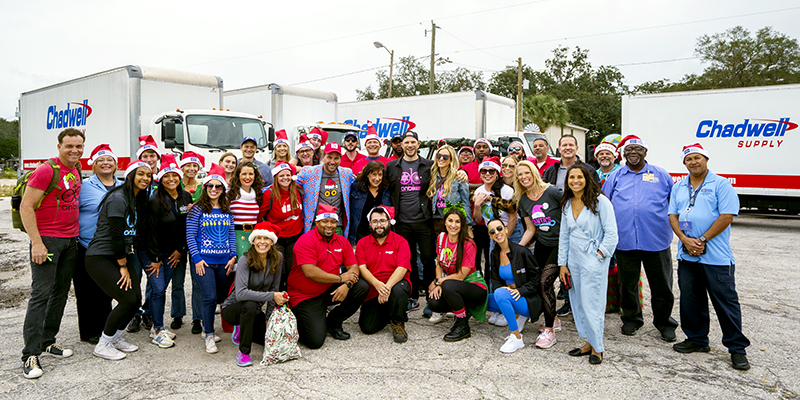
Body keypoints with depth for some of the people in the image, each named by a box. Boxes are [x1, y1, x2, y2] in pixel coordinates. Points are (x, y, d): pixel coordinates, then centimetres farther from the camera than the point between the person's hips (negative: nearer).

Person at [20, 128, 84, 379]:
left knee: (61, 292, 11)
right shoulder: (47, 170, -13)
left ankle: (48, 341, 22)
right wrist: (36, 243, -20)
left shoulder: (76, 170, 11)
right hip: (47, 239, -8)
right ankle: (31, 355, -3)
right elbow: (26, 207, -15)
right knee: (41, 294, -8)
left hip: (71, 240, 8)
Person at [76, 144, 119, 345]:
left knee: (106, 290, 12)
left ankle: (104, 329, 24)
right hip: (87, 248, -4)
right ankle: (89, 332, 15)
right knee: (88, 291, 3)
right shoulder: (84, 186, -4)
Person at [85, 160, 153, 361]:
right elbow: (116, 235, -19)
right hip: (100, 258, -9)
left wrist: (127, 263, 11)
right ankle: (103, 345, 4)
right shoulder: (118, 198, -17)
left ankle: (116, 338, 22)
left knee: (137, 299, 1)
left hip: (121, 255, 9)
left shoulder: (139, 200, 11)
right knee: (128, 300, -14)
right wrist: (123, 267, -14)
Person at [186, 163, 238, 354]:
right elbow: (190, 235, -4)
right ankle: (209, 336, 2)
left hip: (223, 261, 5)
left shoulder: (227, 210, 10)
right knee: (210, 297, -12)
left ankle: (207, 326, 32)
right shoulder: (197, 209, -2)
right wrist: (197, 258, -10)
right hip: (203, 260, -5)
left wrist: (233, 256, 4)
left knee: (221, 297, 10)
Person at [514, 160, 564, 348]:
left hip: (560, 244, -6)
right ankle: (554, 320, 29)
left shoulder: (551, 192, -13)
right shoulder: (523, 201, 6)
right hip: (541, 245, 6)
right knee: (539, 283, 3)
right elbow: (530, 229, 9)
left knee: (545, 281, -15)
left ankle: (549, 330, -3)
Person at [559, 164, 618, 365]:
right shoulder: (567, 204, 9)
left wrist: (599, 255, -13)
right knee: (577, 303, 10)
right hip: (574, 259, 6)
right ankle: (589, 342, 23)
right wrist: (563, 264, 11)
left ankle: (597, 347, 13)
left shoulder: (599, 201, -9)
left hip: (594, 260, -6)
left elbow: (611, 233, -9)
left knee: (592, 303, -2)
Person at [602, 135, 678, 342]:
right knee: (627, 285, 10)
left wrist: (675, 226, 7)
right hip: (625, 241, 1)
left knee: (662, 286, 6)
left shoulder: (661, 175, 10)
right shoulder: (615, 177, 11)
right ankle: (631, 319, 28)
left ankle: (664, 323, 24)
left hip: (656, 241, -1)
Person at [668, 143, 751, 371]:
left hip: (716, 256, -5)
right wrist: (685, 239, -8)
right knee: (690, 300, 12)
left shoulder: (721, 184, -2)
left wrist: (702, 240, -15)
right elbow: (673, 216, 8)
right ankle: (697, 340, 27)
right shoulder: (678, 188, 14)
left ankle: (737, 348, 12)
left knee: (726, 301, 0)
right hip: (687, 255, 5)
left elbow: (727, 216, -11)